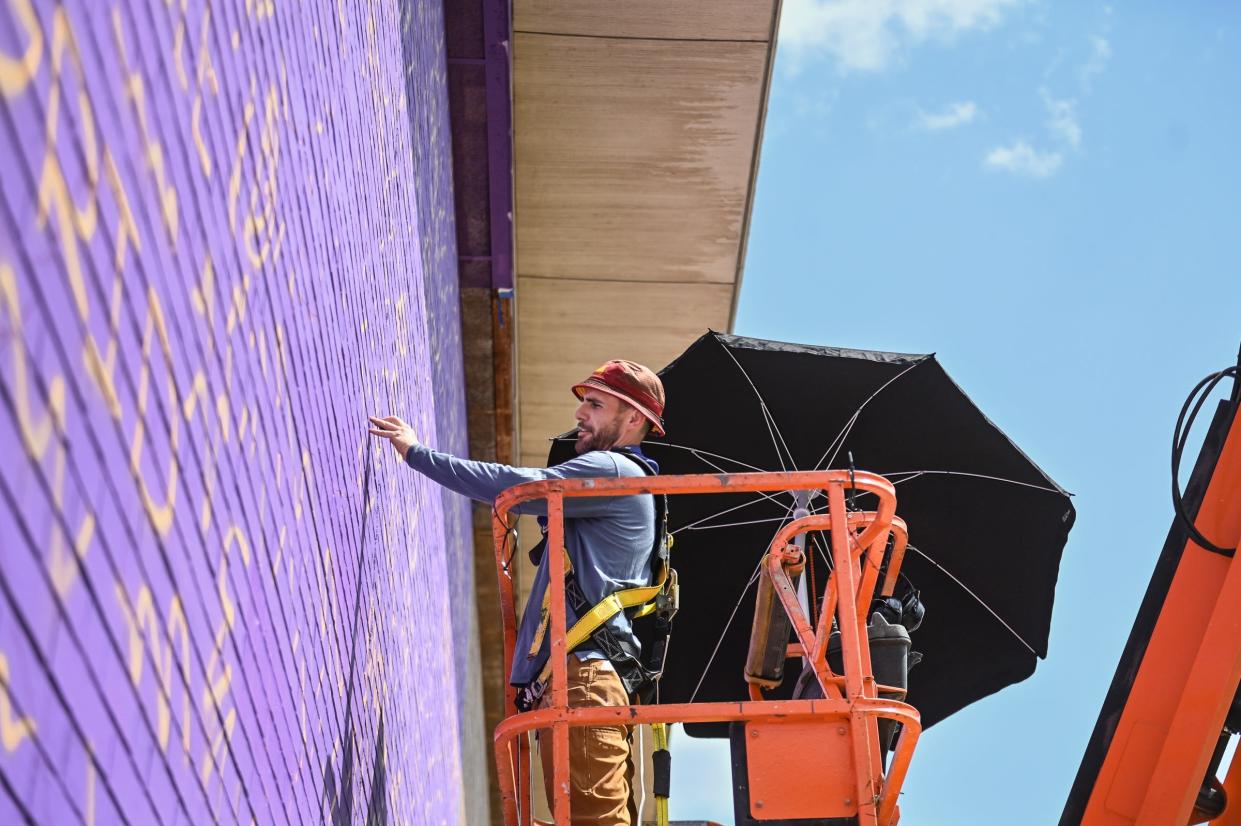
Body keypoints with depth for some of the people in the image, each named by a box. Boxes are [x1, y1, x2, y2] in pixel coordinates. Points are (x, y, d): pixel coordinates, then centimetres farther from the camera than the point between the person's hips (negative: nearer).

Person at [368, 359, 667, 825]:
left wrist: (416, 453, -7)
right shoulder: (633, 482, 26)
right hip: (609, 678, 11)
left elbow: (516, 487, -15)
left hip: (584, 675, -11)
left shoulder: (611, 471, -7)